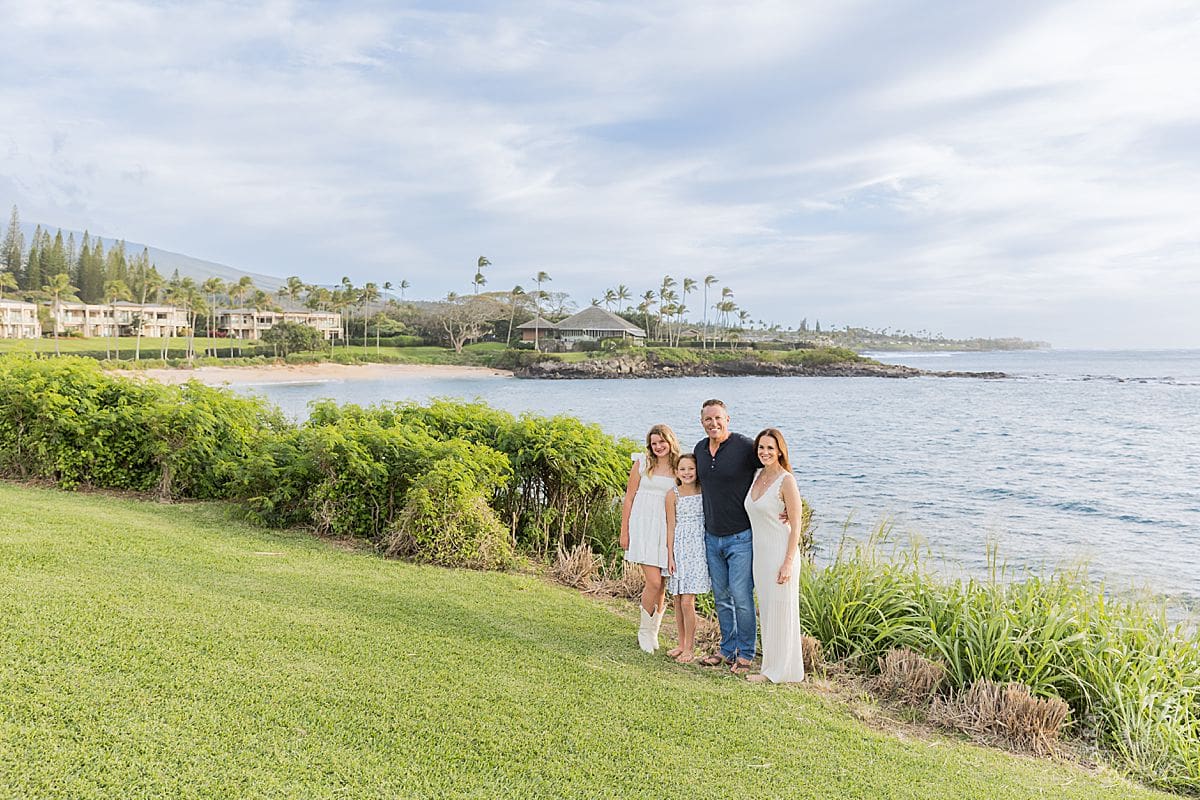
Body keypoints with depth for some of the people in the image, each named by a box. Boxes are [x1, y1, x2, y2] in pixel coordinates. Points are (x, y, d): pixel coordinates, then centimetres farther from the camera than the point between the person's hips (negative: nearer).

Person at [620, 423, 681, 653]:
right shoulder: (642, 463, 1)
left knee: (661, 586, 7)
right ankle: (645, 631, 10)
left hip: (667, 529, 3)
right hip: (644, 527, -2)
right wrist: (624, 531, 1)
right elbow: (629, 498, 4)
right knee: (654, 582, -11)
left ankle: (653, 633, 25)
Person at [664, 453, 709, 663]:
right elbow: (671, 527, 1)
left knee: (687, 601, -6)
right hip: (679, 547, 2)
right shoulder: (673, 495, 0)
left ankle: (690, 648, 7)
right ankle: (682, 644, 23)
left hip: (698, 547, -2)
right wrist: (670, 556, -2)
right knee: (678, 600, 8)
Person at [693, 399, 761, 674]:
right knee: (721, 597, 14)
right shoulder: (699, 449, 7)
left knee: (741, 597, -3)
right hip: (712, 536, 6)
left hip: (740, 536, -6)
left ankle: (745, 654, 12)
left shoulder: (744, 446, -14)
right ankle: (728, 649, 27)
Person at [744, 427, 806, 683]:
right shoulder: (758, 475, 9)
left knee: (779, 612, 1)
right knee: (766, 611, 15)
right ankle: (770, 665, 27)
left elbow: (796, 526, -13)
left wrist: (788, 563, -18)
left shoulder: (786, 481, -13)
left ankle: (779, 671, 13)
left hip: (780, 554, -8)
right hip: (760, 554, 8)